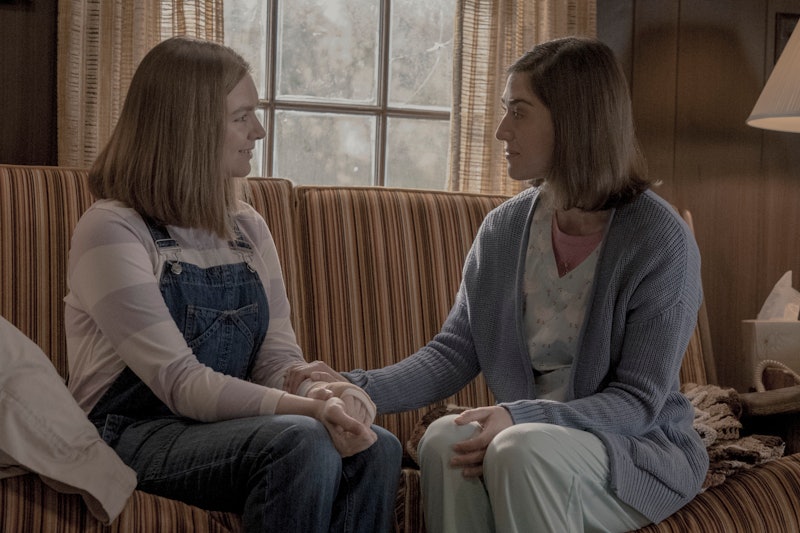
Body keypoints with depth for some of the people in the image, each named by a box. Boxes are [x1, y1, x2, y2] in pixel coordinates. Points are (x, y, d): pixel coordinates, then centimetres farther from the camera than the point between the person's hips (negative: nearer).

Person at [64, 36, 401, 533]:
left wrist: (323, 395, -19)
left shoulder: (249, 229, 12)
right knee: (304, 442, -31)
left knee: (378, 448, -20)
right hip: (134, 435, -6)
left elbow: (279, 359, 5)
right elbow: (181, 384, -19)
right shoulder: (111, 230, -11)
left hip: (225, 422, 6)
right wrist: (308, 410, -29)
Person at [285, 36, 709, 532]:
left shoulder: (661, 239, -13)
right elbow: (455, 352, 0)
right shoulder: (504, 228, 3)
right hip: (530, 434, 4)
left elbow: (638, 400, -15)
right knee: (444, 439, -28)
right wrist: (356, 387, -17)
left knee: (522, 448, -34)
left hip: (643, 451, -4)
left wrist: (521, 418, -30)